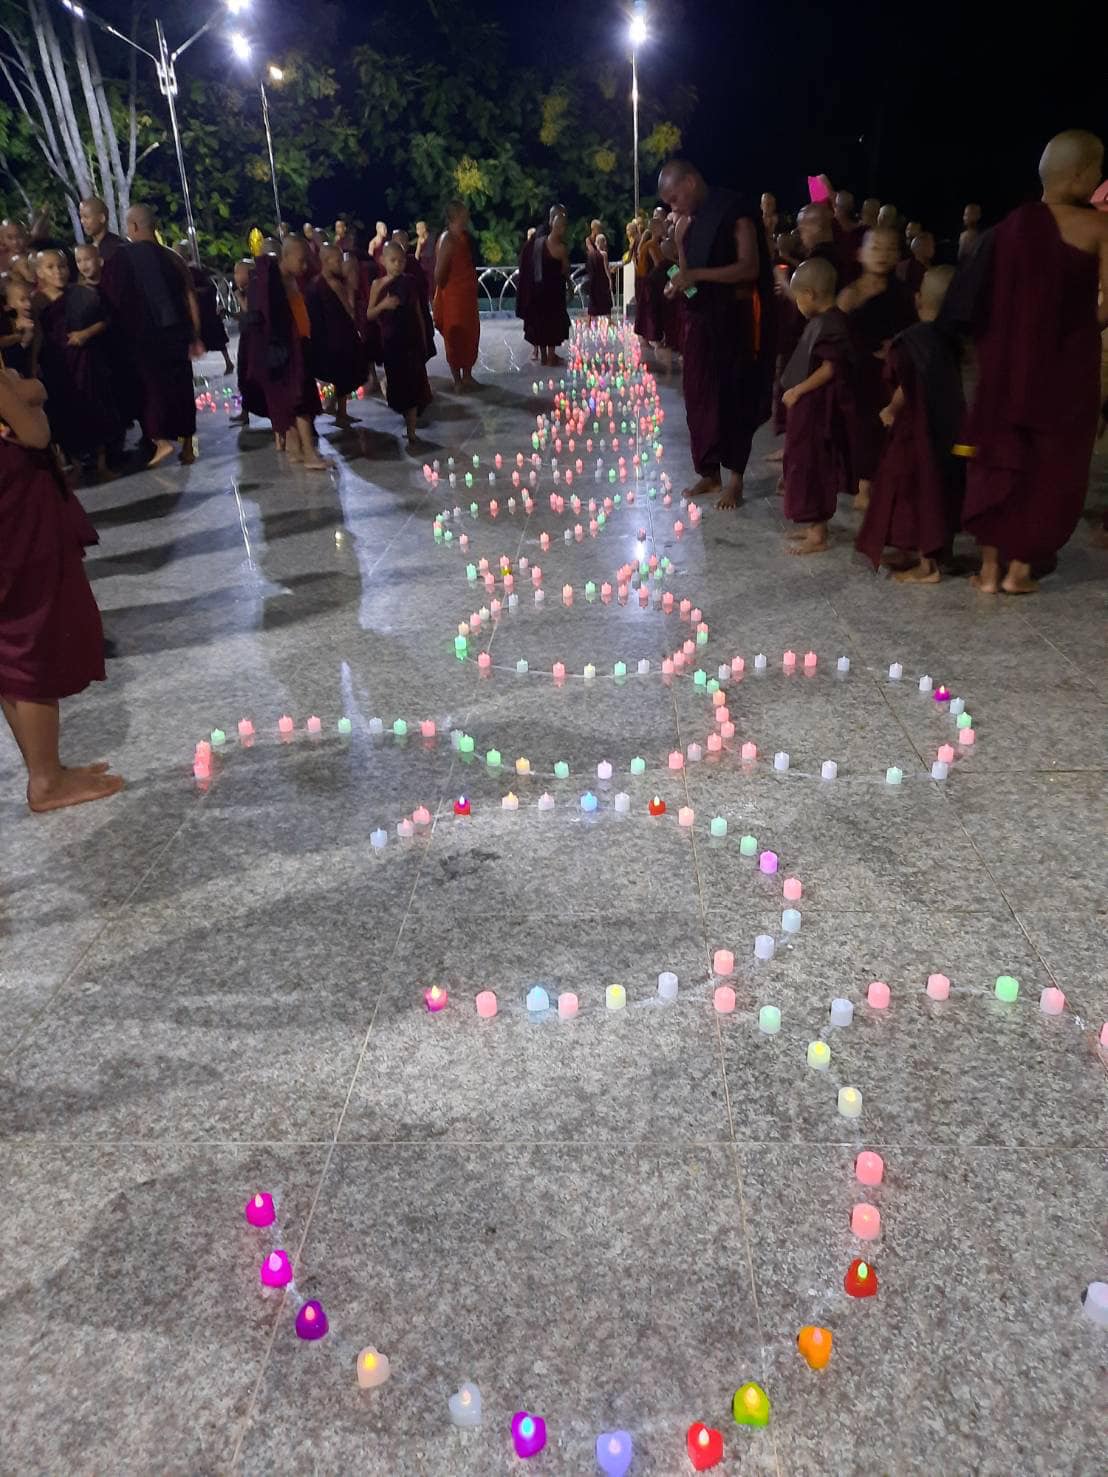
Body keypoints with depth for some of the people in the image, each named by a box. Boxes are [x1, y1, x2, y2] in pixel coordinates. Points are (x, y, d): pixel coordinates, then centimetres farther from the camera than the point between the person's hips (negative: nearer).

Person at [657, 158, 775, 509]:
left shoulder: (734, 212, -11)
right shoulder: (690, 221, 10)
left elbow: (749, 268, -19)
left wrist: (695, 275, -24)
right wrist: (679, 283, -5)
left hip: (735, 317, -7)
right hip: (700, 316, 7)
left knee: (734, 398, -1)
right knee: (698, 395, 5)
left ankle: (735, 478, 7)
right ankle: (708, 472, 15)